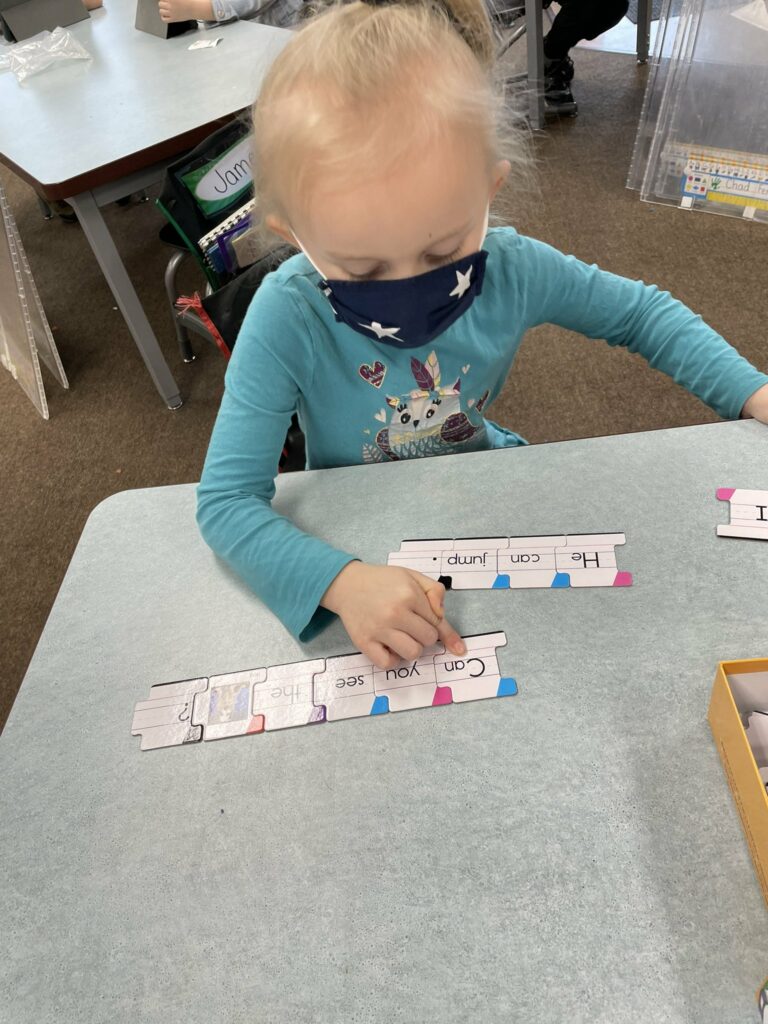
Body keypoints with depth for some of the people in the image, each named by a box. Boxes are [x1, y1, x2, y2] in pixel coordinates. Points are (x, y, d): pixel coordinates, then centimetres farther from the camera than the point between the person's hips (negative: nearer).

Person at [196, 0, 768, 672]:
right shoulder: (287, 320, -29)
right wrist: (342, 580, -45)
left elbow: (641, 313, -3)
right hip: (358, 535, -3)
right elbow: (226, 499, -29)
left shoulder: (513, 270, -21)